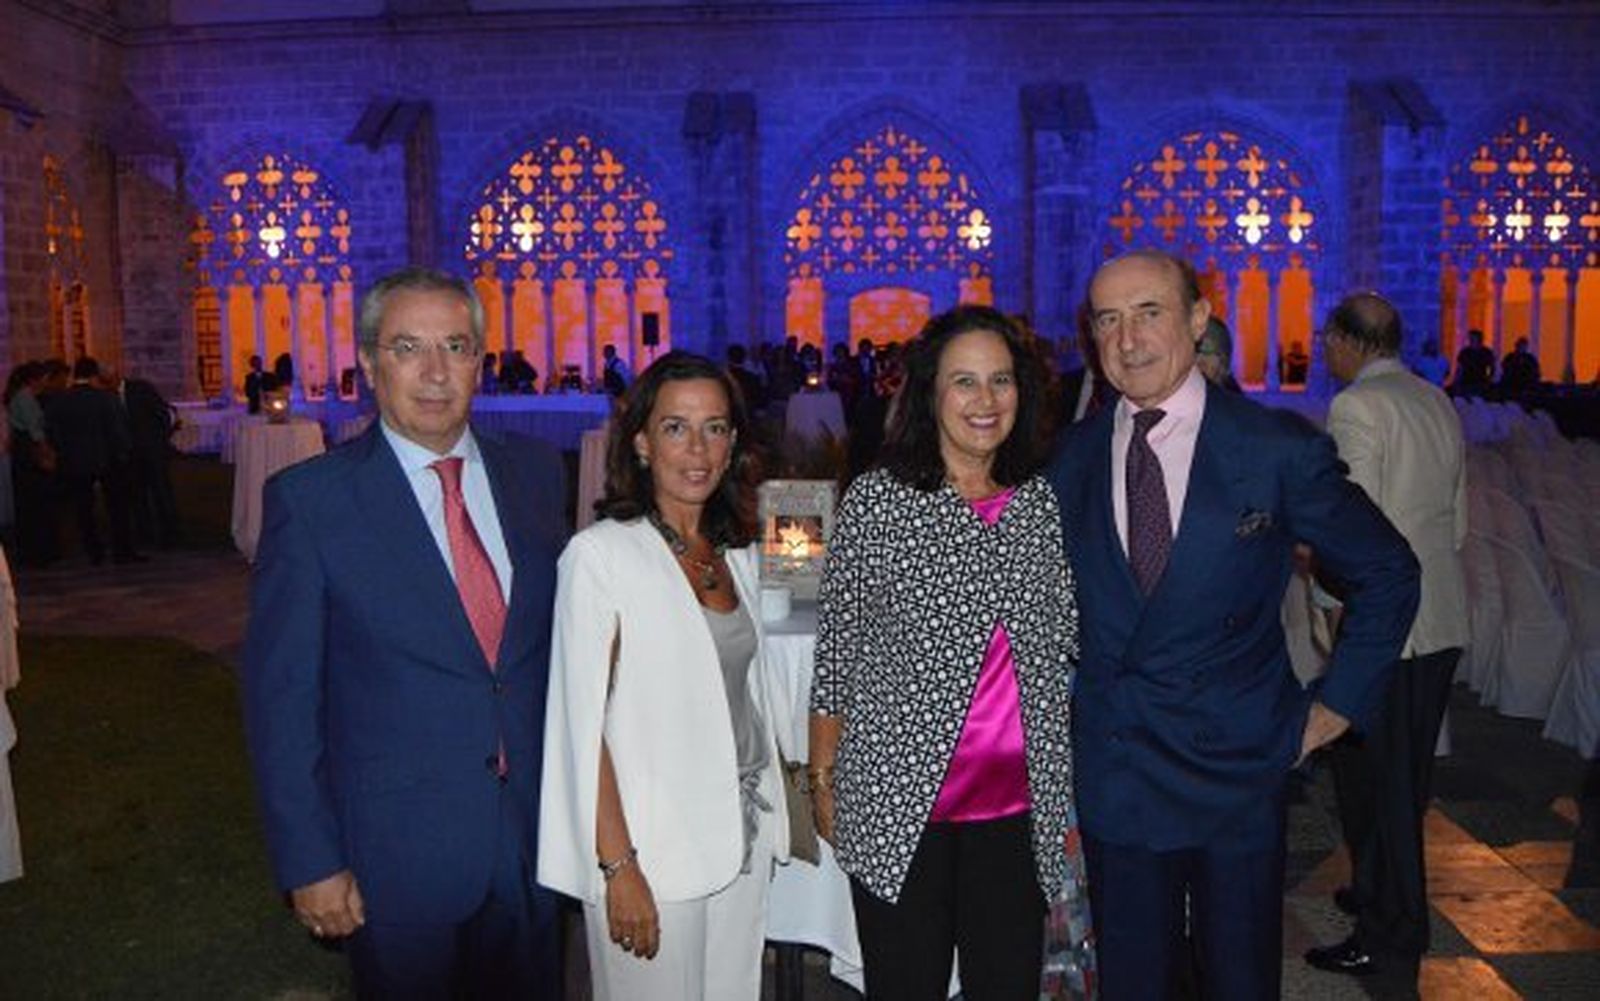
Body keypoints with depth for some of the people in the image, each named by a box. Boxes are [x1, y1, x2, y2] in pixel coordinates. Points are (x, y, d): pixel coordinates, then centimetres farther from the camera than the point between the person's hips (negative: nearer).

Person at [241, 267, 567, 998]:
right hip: (395, 854, -3)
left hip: (535, 833, 4)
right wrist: (309, 863, -10)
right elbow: (279, 695, -9)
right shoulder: (308, 499, -11)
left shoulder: (535, 472, 1)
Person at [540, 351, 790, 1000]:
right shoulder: (600, 553, -12)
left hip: (744, 840, 6)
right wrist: (618, 867, -16)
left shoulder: (737, 555, 8)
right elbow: (583, 724, -14)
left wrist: (770, 818, 12)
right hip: (650, 849, -6)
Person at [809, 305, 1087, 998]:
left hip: (1017, 806, 4)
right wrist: (823, 779, -1)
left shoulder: (1043, 504, 5)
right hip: (899, 801, -3)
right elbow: (835, 654, -1)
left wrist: (1069, 796, 10)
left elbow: (1066, 646, 12)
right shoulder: (877, 499, -5)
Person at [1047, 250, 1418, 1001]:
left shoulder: (1278, 448, -8)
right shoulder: (1073, 457, 1)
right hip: (1111, 775, 2)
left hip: (1237, 769, -2)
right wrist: (1066, 702, 4)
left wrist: (1334, 706, 0)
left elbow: (1387, 574, 2)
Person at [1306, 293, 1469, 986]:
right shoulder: (1438, 403, 12)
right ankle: (1382, 894, 34)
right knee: (1405, 774, 19)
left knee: (1374, 777, 2)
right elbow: (1456, 522, 16)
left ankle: (1390, 938, 12)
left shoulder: (1356, 407, -14)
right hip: (1442, 621, 9)